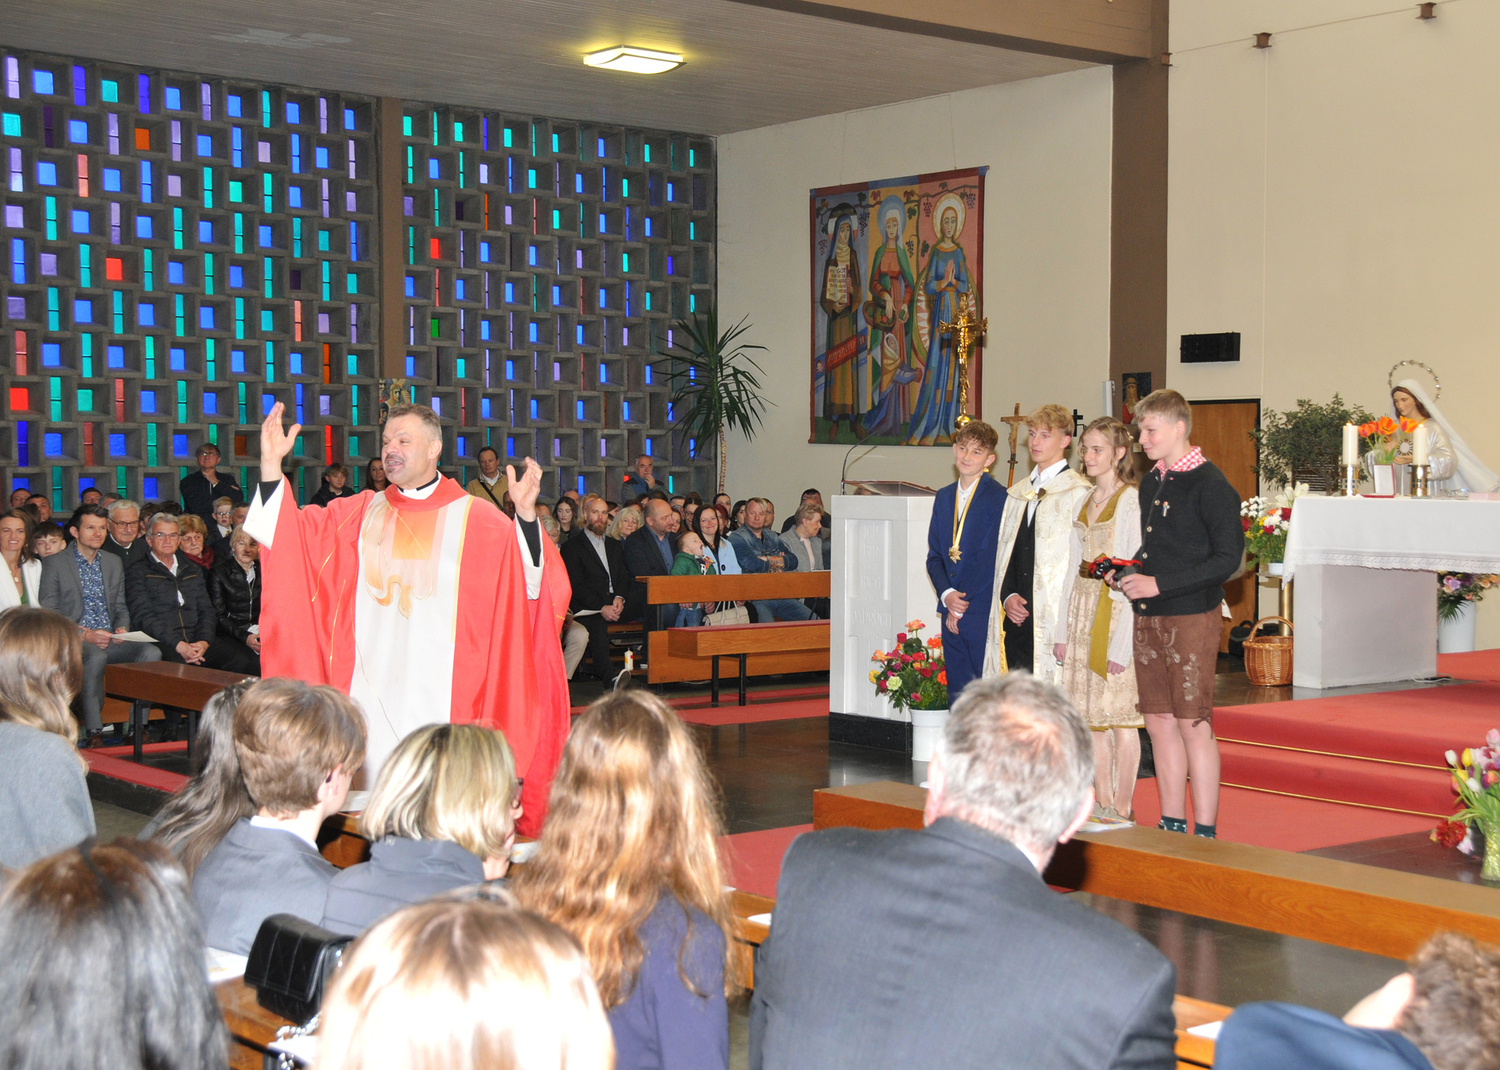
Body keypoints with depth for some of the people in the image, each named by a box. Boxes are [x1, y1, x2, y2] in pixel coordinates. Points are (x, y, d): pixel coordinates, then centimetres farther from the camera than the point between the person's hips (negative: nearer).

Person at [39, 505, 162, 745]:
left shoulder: (114, 563, 20)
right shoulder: (54, 564, 2)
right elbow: (48, 613, -5)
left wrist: (122, 628, 0)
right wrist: (85, 634, -17)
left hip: (110, 641, 5)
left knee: (151, 652, -23)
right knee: (96, 656, -39)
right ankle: (93, 731, -34)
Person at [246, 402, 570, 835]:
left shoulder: (476, 519, 3)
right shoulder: (358, 514, 14)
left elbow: (529, 583, -8)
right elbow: (288, 537, 9)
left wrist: (526, 514, -25)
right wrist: (271, 465, -1)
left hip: (443, 696, -3)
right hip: (371, 685, 3)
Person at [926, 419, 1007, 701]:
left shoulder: (998, 498, -8)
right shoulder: (944, 497, 14)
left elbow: (989, 557, -12)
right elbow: (934, 555, 13)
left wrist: (962, 607, -10)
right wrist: (946, 594, -5)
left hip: (983, 613, -6)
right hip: (951, 613, 6)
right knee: (957, 692, 10)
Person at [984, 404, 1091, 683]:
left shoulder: (1079, 493, -4)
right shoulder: (1017, 492, 18)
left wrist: (1066, 623, -13)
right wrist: (1008, 596, 3)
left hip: (1053, 619, -6)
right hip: (1015, 617, 6)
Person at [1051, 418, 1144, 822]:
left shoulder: (1131, 501, -10)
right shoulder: (1086, 503, 14)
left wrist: (1122, 643, -18)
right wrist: (1062, 629, 12)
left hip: (1116, 608, -7)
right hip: (1083, 608, 7)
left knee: (1120, 717, -3)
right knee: (1092, 716, 9)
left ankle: (1122, 809, 3)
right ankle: (1102, 804, 16)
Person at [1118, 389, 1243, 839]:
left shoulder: (1209, 484, -9)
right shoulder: (1150, 484, 15)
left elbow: (1228, 557, -14)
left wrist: (1159, 584, -17)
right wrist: (1128, 575, 4)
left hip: (1192, 618, -7)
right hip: (1148, 618, 8)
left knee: (1193, 725, -5)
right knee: (1159, 723, 9)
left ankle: (1204, 833, 1)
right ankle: (1172, 824, 18)